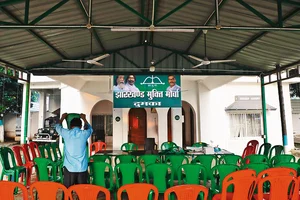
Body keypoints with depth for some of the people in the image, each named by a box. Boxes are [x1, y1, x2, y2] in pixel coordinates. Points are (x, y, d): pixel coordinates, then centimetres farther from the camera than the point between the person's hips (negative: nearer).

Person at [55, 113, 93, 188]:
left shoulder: (66, 133, -2)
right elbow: (89, 128, 24)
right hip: (82, 168, 0)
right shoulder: (84, 134, -1)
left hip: (69, 168, 0)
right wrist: (84, 119, 38)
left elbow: (57, 126, 21)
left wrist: (62, 118, 37)